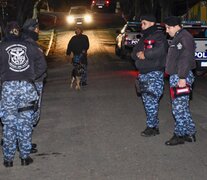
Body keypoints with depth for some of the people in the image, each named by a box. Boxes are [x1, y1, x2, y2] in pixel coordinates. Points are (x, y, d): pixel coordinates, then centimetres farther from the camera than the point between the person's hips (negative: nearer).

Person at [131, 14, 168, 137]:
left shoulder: (159, 36, -6)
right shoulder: (144, 38, 21)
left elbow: (159, 51, -24)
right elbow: (134, 53, 16)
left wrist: (144, 54, -13)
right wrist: (138, 54, -7)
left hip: (155, 73, -9)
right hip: (143, 74, 9)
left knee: (151, 100, -12)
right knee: (147, 100, 10)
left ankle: (151, 126, -5)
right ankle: (155, 126, 17)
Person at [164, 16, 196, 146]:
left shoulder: (185, 38, -12)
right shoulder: (178, 38, 20)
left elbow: (186, 59, -20)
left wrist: (182, 77, -24)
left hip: (181, 78, -11)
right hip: (175, 77, 11)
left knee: (179, 108, -7)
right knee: (183, 107, 14)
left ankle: (180, 135, -1)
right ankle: (190, 134, 20)